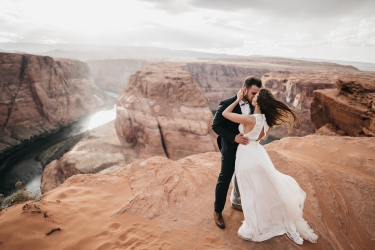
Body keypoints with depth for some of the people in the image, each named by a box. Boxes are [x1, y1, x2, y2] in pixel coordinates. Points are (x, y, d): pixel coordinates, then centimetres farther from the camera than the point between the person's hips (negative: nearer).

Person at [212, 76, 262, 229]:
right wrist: (234, 137, -28)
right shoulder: (226, 104, -21)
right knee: (225, 179, 4)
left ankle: (236, 202, 46)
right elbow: (215, 126, -19)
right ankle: (217, 211, 23)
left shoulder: (252, 105, -2)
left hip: (245, 147, 7)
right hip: (230, 148, -6)